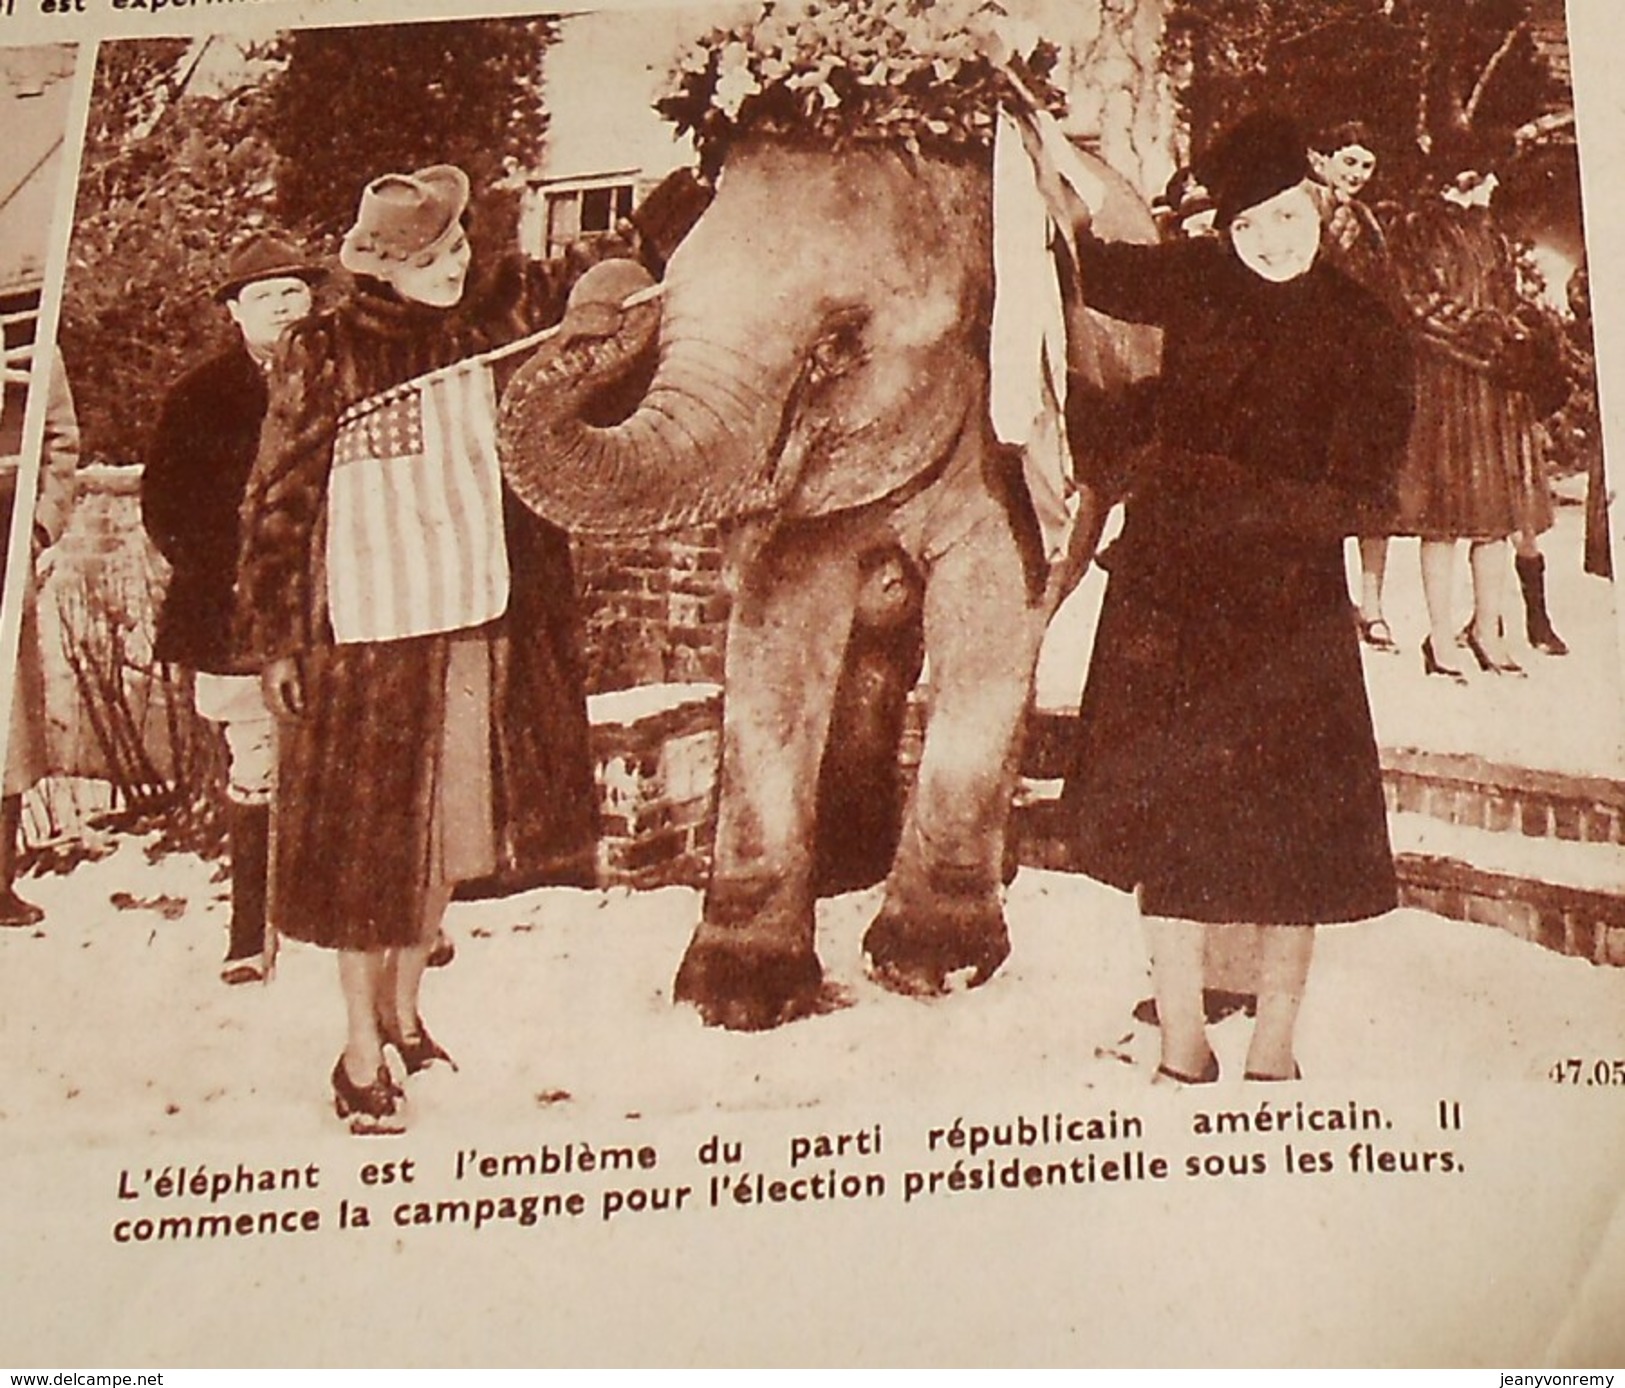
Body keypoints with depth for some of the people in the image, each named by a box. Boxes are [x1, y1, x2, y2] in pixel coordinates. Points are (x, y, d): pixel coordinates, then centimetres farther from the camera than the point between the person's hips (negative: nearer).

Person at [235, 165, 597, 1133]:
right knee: (368, 837, 1)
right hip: (368, 629, -4)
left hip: (476, 619, 5)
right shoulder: (325, 355, -6)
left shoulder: (489, 322, 6)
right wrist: (276, 639, -6)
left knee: (445, 828, 11)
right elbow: (279, 501, -4)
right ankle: (362, 1054, 11)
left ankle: (405, 1017, 29)